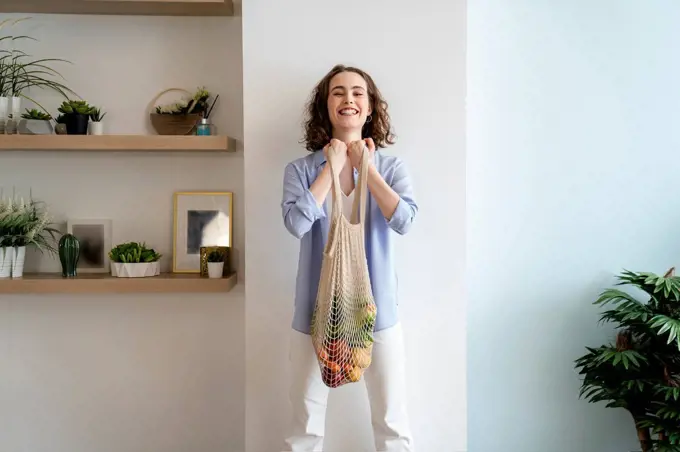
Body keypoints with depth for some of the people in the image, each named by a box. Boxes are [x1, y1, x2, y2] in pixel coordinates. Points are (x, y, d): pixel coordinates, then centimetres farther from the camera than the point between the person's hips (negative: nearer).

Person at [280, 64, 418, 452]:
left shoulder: (391, 166, 0)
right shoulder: (301, 169, -2)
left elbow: (404, 220, -17)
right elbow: (297, 223, -19)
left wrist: (365, 167, -12)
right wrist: (332, 167, -12)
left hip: (376, 307, 0)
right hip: (318, 309, 0)